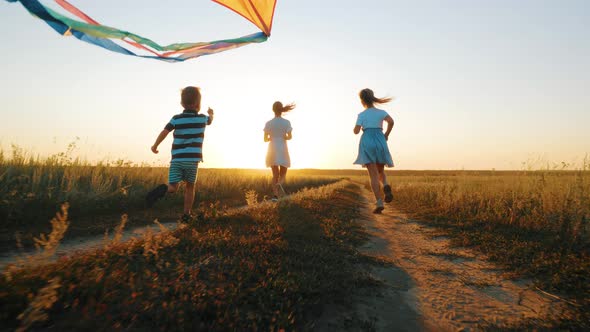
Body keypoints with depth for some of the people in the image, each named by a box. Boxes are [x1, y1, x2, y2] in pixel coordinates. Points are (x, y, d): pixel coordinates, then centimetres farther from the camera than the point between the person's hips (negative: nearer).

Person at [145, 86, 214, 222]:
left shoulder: (176, 119, 0)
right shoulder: (202, 118, 3)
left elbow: (164, 133, -7)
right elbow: (210, 120, 27)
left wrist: (155, 146, 10)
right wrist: (211, 113, 50)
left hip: (177, 159, 0)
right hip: (192, 159, 0)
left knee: (172, 187, 1)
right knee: (190, 187, 14)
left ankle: (162, 190, -32)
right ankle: (186, 214, 17)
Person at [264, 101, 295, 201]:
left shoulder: (268, 123, 1)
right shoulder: (286, 122, -3)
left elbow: (265, 139, 2)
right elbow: (290, 137, -9)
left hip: (272, 150, 1)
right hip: (283, 150, -1)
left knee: (275, 174, 12)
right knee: (283, 174, 10)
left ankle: (275, 195, -3)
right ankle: (279, 184, -25)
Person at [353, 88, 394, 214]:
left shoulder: (362, 115, 4)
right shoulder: (381, 112, 9)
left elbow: (356, 131, -5)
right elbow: (391, 121, -10)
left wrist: (355, 128, 19)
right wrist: (386, 135, 4)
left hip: (367, 143, -2)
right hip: (380, 143, 2)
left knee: (373, 175, -3)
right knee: (380, 171, 21)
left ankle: (379, 203, -16)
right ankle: (386, 187, -12)